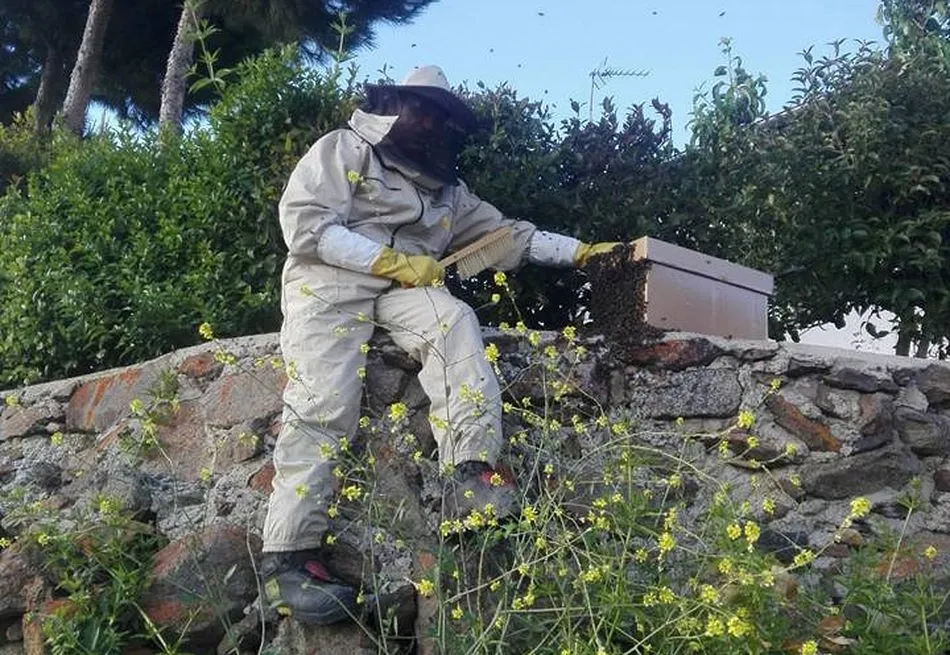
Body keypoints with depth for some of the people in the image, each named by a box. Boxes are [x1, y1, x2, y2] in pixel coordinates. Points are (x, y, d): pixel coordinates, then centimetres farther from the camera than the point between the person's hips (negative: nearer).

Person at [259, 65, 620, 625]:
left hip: (404, 287, 4)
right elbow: (304, 224, -5)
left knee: (455, 322, -28)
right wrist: (390, 260, -11)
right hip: (330, 279, -4)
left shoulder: (445, 187, 25)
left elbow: (506, 234, 22)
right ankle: (289, 555, -24)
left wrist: (580, 252, 13)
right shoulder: (345, 149, 8)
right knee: (323, 404, -23)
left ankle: (473, 475, -37)